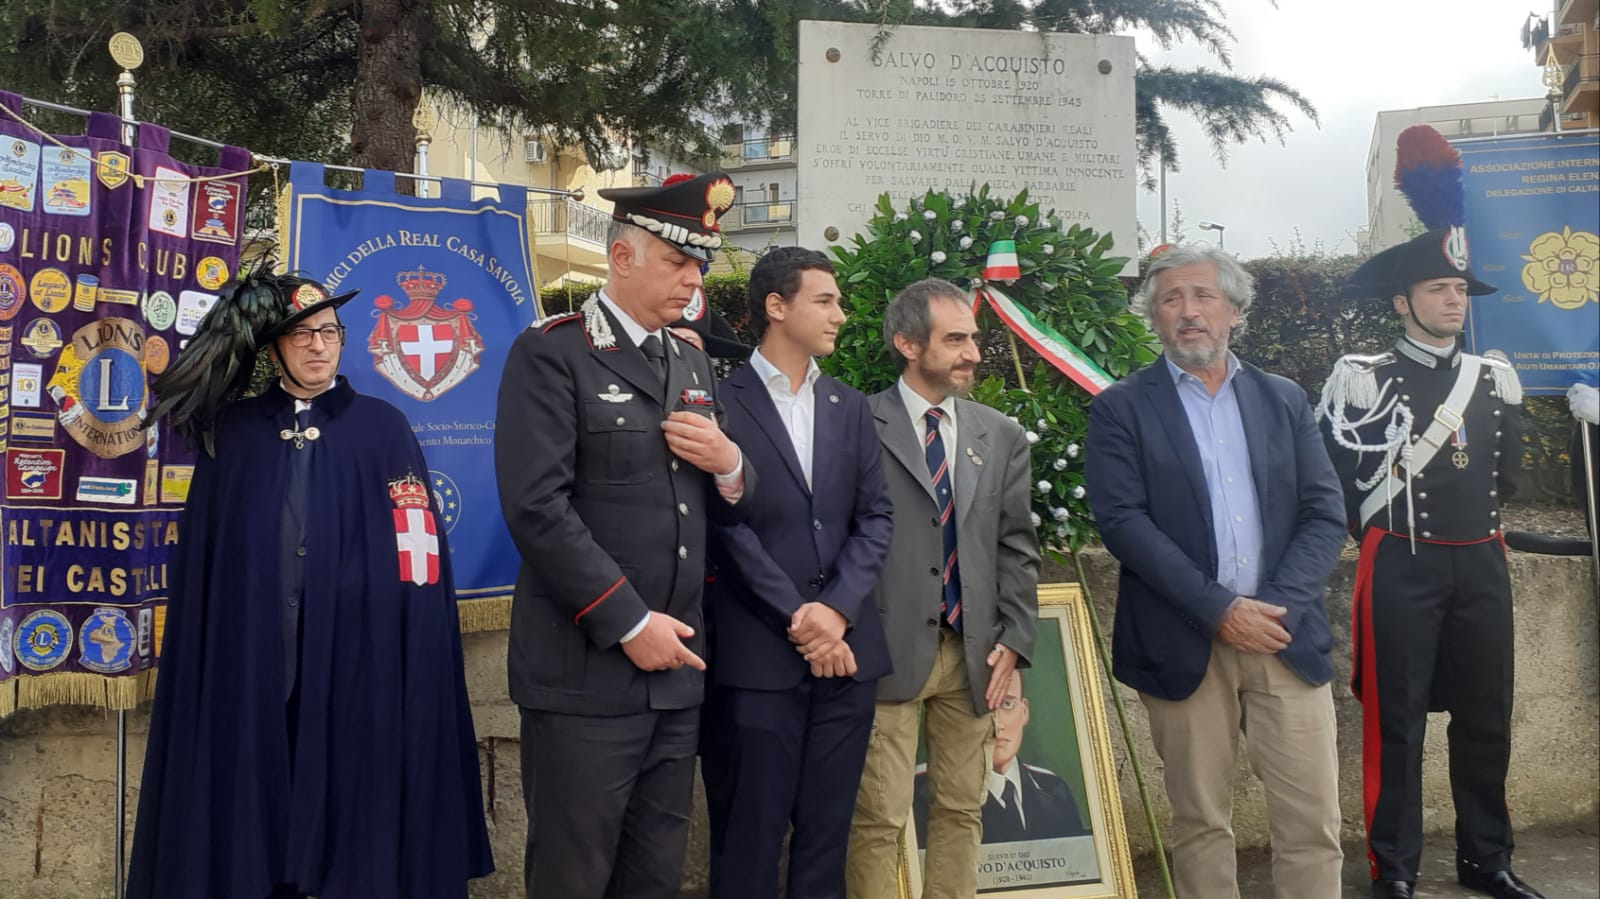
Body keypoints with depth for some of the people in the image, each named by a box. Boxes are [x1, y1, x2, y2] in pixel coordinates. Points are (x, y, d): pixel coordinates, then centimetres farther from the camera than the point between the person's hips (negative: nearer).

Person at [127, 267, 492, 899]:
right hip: (246, 662, 2)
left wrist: (406, 669, -9)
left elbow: (417, 552, -2)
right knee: (245, 815, 7)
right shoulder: (232, 432, 9)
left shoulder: (383, 430, 3)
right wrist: (203, 665, 2)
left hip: (355, 661, -2)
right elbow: (202, 560, 9)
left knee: (352, 818, 4)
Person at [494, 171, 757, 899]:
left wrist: (729, 464, -4)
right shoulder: (550, 354, -7)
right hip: (587, 672, -6)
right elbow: (536, 507, -16)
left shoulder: (694, 365, 14)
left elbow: (729, 508, 19)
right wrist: (629, 624, -17)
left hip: (678, 669, 6)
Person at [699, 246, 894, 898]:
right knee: (749, 837, 4)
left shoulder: (851, 408, 14)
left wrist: (837, 610, -7)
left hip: (845, 647, 5)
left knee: (827, 831, 11)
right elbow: (727, 526, -9)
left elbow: (876, 517, 7)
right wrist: (797, 617, -12)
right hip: (756, 653, -4)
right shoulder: (722, 403, -3)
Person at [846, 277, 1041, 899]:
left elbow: (1017, 548, 10)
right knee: (879, 819, 0)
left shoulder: (1003, 437, 11)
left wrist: (1014, 641, 3)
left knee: (961, 810, 11)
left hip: (974, 655, 4)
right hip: (887, 652, -4)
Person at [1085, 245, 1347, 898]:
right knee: (1200, 822, 7)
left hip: (1285, 635, 3)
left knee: (1313, 822, 3)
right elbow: (1122, 521, -10)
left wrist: (1276, 606, -10)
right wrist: (1219, 609, -15)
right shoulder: (1121, 409, 1)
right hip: (1184, 643, -2)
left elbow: (1324, 515, 5)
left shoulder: (1285, 400, 12)